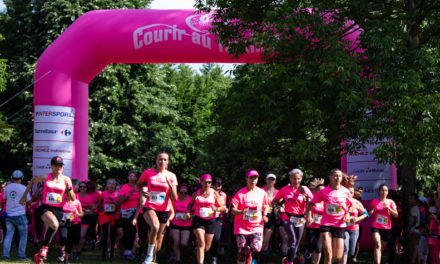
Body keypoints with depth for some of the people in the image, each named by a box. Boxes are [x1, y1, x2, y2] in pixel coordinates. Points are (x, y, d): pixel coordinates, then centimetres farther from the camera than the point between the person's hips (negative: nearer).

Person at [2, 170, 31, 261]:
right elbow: (29, 201, -2)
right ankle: (21, 255, 2)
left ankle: (5, 254, 4)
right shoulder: (23, 188, -9)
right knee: (23, 235, 6)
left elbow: (4, 198, 16)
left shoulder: (8, 187, 2)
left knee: (9, 235, 10)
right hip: (20, 215, -4)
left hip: (8, 215, 4)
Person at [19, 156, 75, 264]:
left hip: (58, 210, 3)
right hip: (46, 207, -3)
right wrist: (24, 195, 19)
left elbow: (73, 199, 6)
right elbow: (32, 181, 21)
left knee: (50, 229, 1)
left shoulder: (66, 180, 3)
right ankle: (44, 248, -15)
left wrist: (69, 188, -13)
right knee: (54, 224, -32)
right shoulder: (45, 178, 1)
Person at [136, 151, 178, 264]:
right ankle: (149, 254, -15)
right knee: (155, 226, -33)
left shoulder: (171, 176, 0)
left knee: (157, 239, 10)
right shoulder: (148, 173, -1)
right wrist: (142, 192, -4)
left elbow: (174, 198, -4)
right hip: (149, 208, -2)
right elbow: (138, 185, 17)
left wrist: (169, 183, -19)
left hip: (164, 210, 2)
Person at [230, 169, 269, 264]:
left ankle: (249, 253, 17)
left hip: (257, 227, 1)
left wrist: (264, 215, 2)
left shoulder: (262, 193, 5)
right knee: (242, 252, -3)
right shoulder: (240, 193, -4)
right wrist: (241, 212, -26)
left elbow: (266, 206, 20)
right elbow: (232, 209, -7)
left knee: (256, 248, -18)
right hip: (242, 227, -1)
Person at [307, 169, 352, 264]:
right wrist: (309, 216, -9)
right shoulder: (324, 191, -3)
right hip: (326, 224, -1)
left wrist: (348, 214, -4)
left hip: (340, 225, 1)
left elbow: (350, 205, 16)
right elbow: (311, 203, 7)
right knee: (328, 254, -17)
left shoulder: (345, 192, -1)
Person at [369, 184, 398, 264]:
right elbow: (370, 213, 20)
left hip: (386, 228, 1)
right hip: (376, 227, -1)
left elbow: (396, 215, -4)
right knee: (378, 245, -21)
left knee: (382, 247, 12)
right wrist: (371, 212, -4)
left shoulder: (390, 202, 2)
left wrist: (388, 208, -17)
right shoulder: (374, 202, 5)